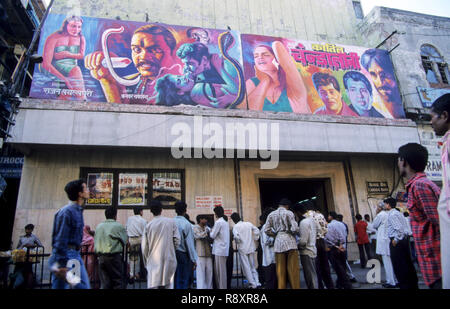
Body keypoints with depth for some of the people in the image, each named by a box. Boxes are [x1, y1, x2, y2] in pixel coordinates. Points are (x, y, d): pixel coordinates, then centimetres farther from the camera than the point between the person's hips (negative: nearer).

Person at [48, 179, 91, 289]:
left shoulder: (78, 210, 12)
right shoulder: (67, 211, -17)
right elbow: (61, 239, -19)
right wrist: (62, 265, -19)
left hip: (76, 255, 9)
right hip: (65, 255, -9)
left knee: (84, 286, 9)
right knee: (60, 286, 0)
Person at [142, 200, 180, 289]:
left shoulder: (148, 225, -2)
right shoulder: (171, 222, -3)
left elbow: (144, 246, 3)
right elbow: (177, 240, -2)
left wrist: (146, 261, 17)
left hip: (154, 261, 0)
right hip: (169, 258, 0)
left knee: (153, 285, 3)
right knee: (168, 285, 10)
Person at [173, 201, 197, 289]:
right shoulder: (186, 224, -14)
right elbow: (190, 243, -11)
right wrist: (194, 259, -2)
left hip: (173, 254, 4)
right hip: (183, 254, -4)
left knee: (175, 280, 16)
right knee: (183, 280, 6)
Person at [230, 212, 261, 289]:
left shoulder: (236, 226, -11)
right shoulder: (249, 224, 4)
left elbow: (236, 236, -24)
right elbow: (257, 231, 5)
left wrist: (238, 242, -5)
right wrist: (254, 239, 12)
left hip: (242, 249, -5)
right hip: (251, 248, 5)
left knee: (246, 268, 5)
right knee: (253, 267, 17)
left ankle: (253, 284, 7)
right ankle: (257, 282, 13)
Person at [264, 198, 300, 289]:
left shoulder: (271, 214, 10)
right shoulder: (289, 213, 0)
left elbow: (267, 230, 3)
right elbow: (294, 228, -8)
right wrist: (297, 233, 13)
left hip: (278, 242, 3)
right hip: (290, 241, -3)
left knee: (280, 269, 7)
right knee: (293, 269, 2)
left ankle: (281, 287, 11)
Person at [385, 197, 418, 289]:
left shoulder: (391, 214, -15)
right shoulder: (398, 213, 15)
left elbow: (399, 228, -25)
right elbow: (403, 227, 17)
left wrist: (395, 240, -16)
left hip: (397, 241, -10)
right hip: (404, 239, 10)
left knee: (399, 265, -1)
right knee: (407, 263, 15)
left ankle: (405, 285, 6)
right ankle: (413, 285, 24)